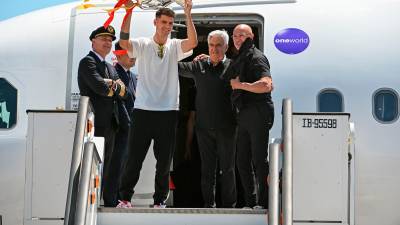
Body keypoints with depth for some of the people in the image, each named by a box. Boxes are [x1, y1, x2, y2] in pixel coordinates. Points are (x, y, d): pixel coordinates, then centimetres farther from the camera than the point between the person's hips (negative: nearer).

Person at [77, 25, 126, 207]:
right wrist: (115, 85, -2)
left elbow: (123, 91, 10)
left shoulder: (109, 67, 22)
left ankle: (107, 202, 17)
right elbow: (99, 86, -20)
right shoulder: (88, 62, -5)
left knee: (105, 167, 12)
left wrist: (110, 84, -10)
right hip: (95, 123, -9)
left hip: (110, 124, 9)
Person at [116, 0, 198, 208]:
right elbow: (124, 42, -18)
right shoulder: (143, 45, 1)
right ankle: (125, 197, 11)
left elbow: (192, 43, -13)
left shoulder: (174, 46, 7)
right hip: (143, 110, -2)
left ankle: (160, 200, 16)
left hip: (168, 111, 2)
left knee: (164, 159, 7)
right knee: (134, 157, 1)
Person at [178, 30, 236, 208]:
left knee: (227, 168, 4)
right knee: (207, 167, 8)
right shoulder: (199, 66, 10)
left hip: (226, 127, -2)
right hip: (204, 126, 3)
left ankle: (228, 205, 13)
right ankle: (209, 204, 14)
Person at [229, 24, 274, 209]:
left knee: (259, 160, -6)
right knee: (242, 161, 12)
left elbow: (267, 85, -25)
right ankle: (250, 203, 19)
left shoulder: (256, 58, -10)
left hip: (258, 114, -10)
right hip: (244, 115, 10)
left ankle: (263, 203, 0)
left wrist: (240, 85, -17)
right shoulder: (239, 59, 19)